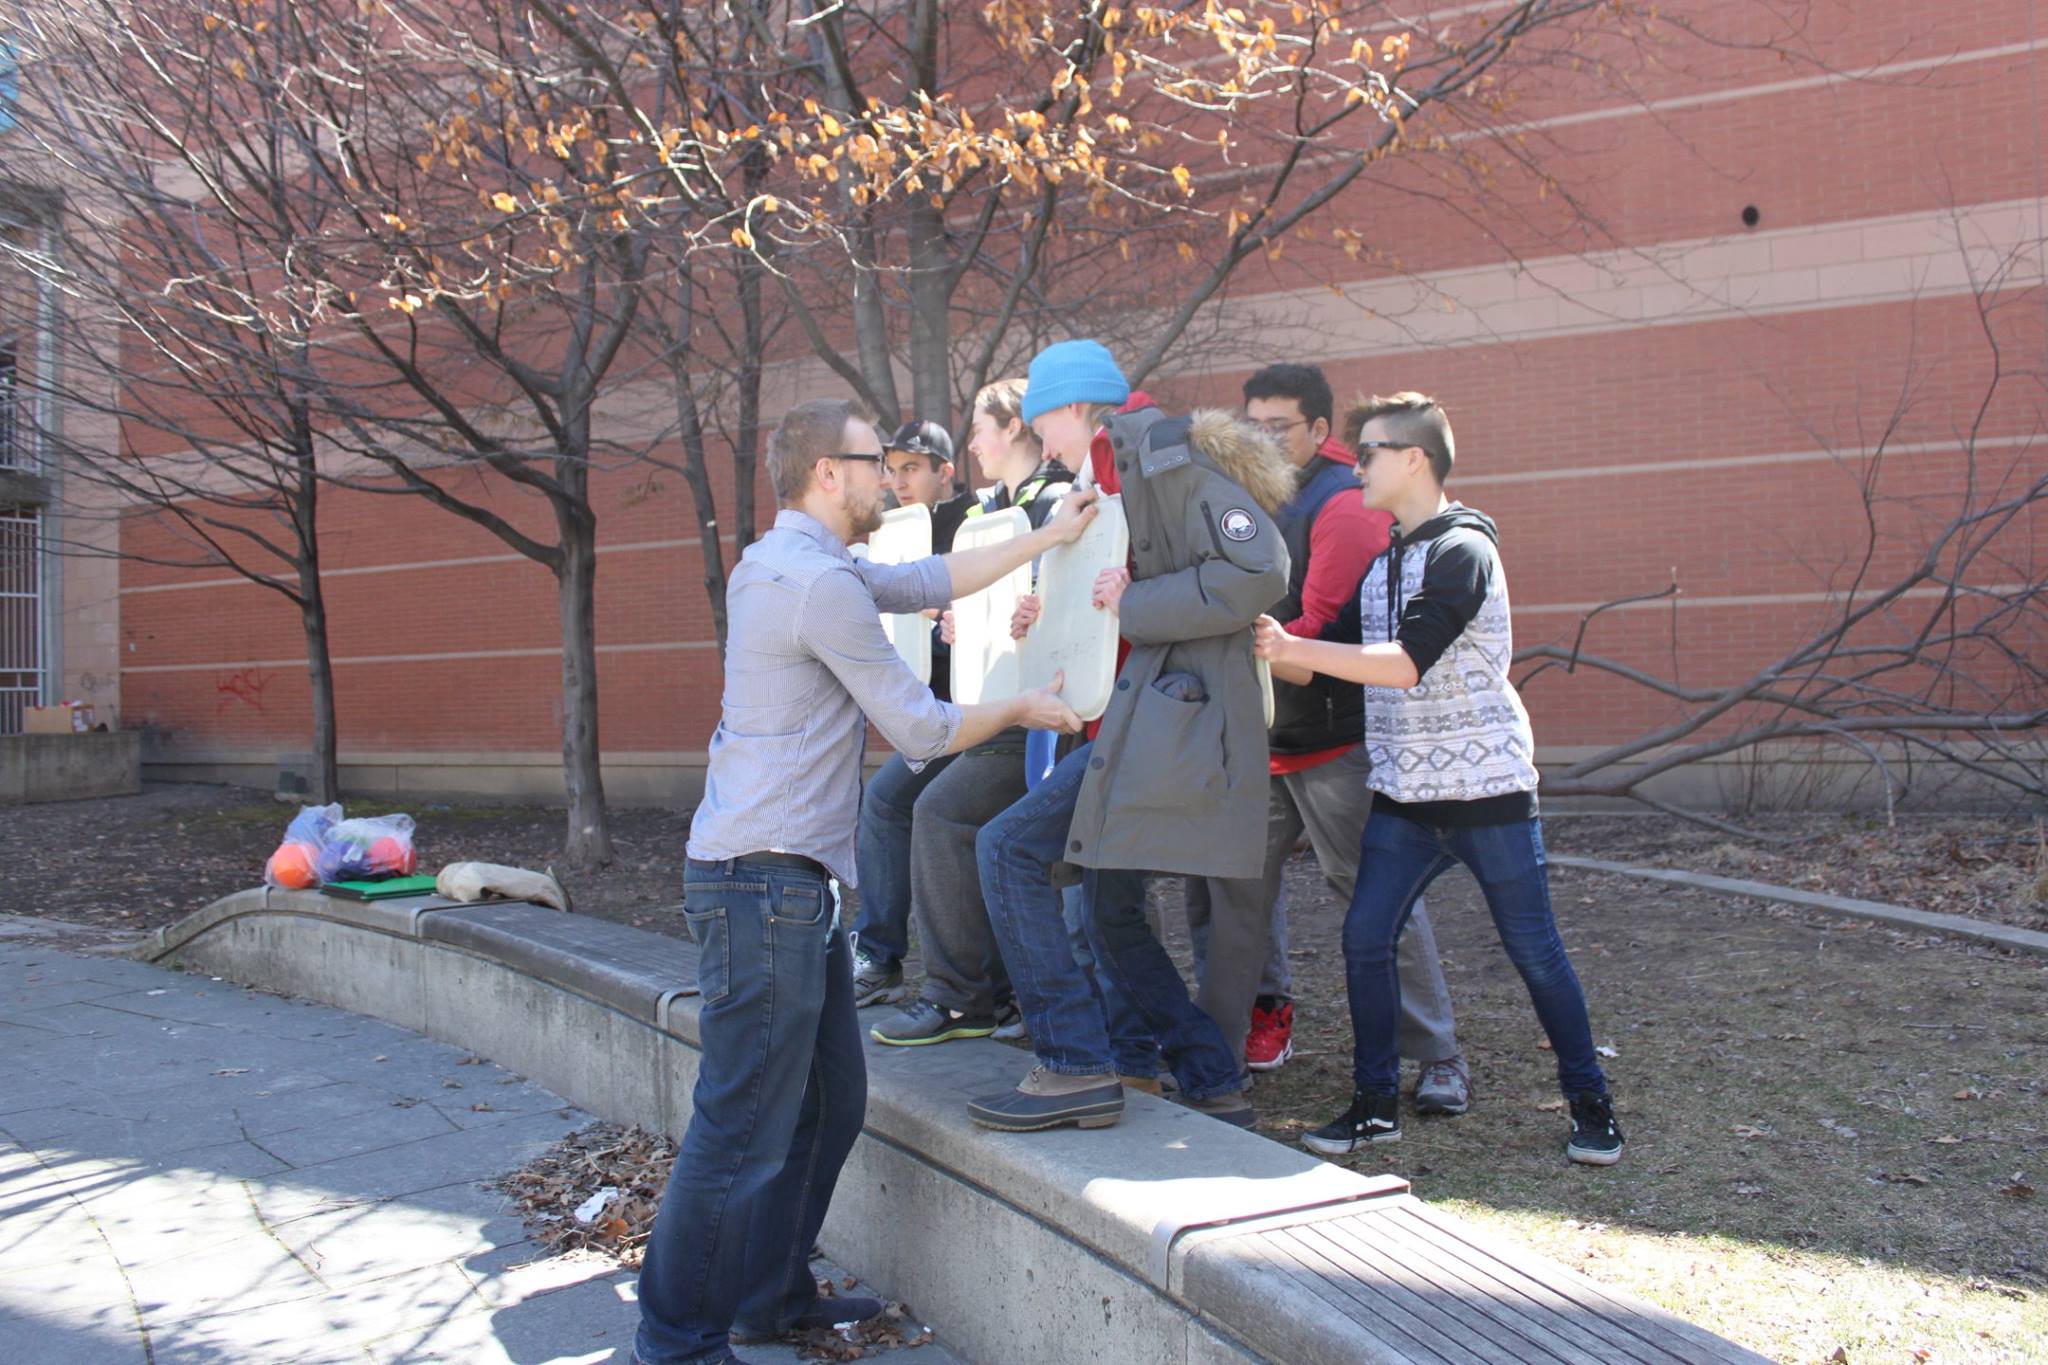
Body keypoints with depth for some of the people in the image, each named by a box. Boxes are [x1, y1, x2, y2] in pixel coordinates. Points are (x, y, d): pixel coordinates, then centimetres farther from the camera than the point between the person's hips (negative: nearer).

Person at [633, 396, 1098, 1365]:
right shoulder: (819, 581, -15)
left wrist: (1049, 536, 24)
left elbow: (926, 581, 23)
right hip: (767, 883, -11)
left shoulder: (779, 563, 16)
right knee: (744, 1129, -3)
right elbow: (919, 729, -10)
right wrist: (1020, 712, 7)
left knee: (828, 1102, 16)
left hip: (791, 883, 11)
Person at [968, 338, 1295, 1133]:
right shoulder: (1119, 475, 20)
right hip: (1145, 709, 11)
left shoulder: (1167, 454, -10)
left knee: (1008, 849, -14)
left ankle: (1076, 1068, -11)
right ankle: (1214, 1088, 23)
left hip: (1177, 715, -11)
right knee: (1112, 916, 15)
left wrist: (1133, 606, -14)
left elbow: (1259, 572, -20)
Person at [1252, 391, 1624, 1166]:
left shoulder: (1462, 550, -13)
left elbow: (1406, 663, -25)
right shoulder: (1383, 563, 13)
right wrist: (1266, 650, -3)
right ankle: (1375, 1103, 11)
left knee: (1533, 950, 3)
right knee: (1364, 937, -2)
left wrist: (1292, 646, -25)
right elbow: (1321, 667, 13)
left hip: (1487, 788, -7)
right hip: (1403, 794, 7)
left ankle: (1590, 1102, 21)